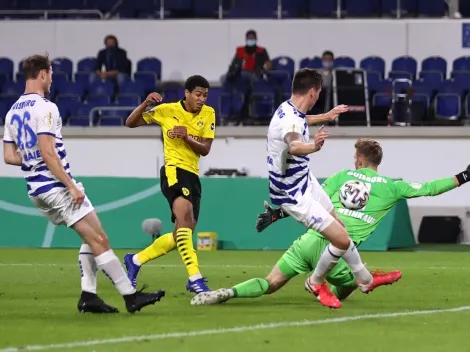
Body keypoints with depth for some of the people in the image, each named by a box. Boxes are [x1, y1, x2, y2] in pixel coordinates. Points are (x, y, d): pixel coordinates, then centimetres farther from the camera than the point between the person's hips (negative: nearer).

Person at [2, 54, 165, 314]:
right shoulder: (45, 108, -14)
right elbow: (47, 152, -21)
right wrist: (71, 186, -19)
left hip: (36, 190, 9)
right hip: (56, 185, -9)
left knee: (91, 238, 15)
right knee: (99, 240, -8)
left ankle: (88, 295, 6)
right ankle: (131, 296, -11)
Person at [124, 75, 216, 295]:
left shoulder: (208, 114, 7)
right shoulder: (167, 110, -1)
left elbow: (205, 149, 2)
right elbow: (130, 123, 5)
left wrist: (187, 137, -16)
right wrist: (145, 104, -12)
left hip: (193, 175, 6)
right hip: (173, 170, -6)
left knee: (183, 234, 9)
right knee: (185, 213, -30)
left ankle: (136, 260, 30)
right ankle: (194, 278, -39)